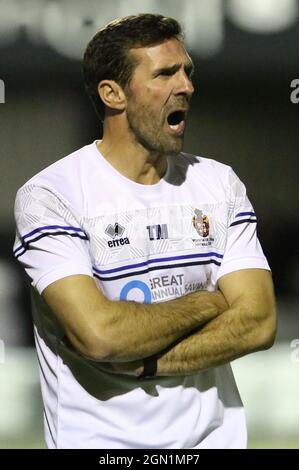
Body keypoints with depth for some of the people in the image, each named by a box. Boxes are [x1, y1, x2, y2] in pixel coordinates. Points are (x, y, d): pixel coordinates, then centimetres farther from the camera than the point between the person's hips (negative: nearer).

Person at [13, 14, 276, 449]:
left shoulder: (220, 184, 2)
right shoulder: (48, 196, -13)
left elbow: (258, 323, -8)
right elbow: (99, 333, -25)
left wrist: (142, 363, -18)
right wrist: (207, 303, -11)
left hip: (214, 434, 4)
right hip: (102, 439, -4)